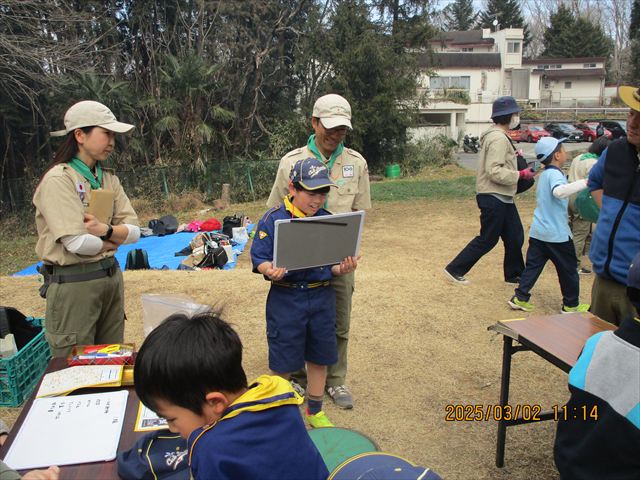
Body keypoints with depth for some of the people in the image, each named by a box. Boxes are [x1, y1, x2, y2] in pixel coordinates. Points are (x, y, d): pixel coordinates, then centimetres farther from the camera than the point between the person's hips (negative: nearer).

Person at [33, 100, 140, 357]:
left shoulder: (109, 180, 8)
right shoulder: (58, 180, -14)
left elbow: (134, 231, 3)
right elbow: (78, 243, -22)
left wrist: (106, 230, -16)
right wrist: (115, 239, -4)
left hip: (111, 277, 7)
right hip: (73, 283, -7)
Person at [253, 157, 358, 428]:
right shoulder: (274, 219, -9)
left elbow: (333, 265, 6)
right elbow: (259, 258, -8)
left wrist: (343, 269, -15)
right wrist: (270, 271, -29)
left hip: (322, 298, 4)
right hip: (286, 300, -3)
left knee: (319, 358, 16)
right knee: (283, 362, 8)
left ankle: (315, 411, 39)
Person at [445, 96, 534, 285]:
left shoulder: (495, 135, 14)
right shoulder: (498, 138, -18)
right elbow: (494, 171, -26)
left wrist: (514, 155, 7)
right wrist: (521, 175, -21)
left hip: (502, 198, 10)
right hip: (494, 198, -10)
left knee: (515, 236, 16)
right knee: (487, 239, -1)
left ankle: (514, 274, 29)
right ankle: (455, 270, 8)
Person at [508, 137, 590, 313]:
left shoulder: (544, 174, 13)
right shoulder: (555, 174, -15)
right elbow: (559, 191, -38)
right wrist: (584, 183, -38)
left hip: (538, 231, 8)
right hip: (557, 233, -8)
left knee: (532, 266, 10)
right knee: (568, 269, 8)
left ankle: (520, 298, 8)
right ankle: (571, 305, 18)